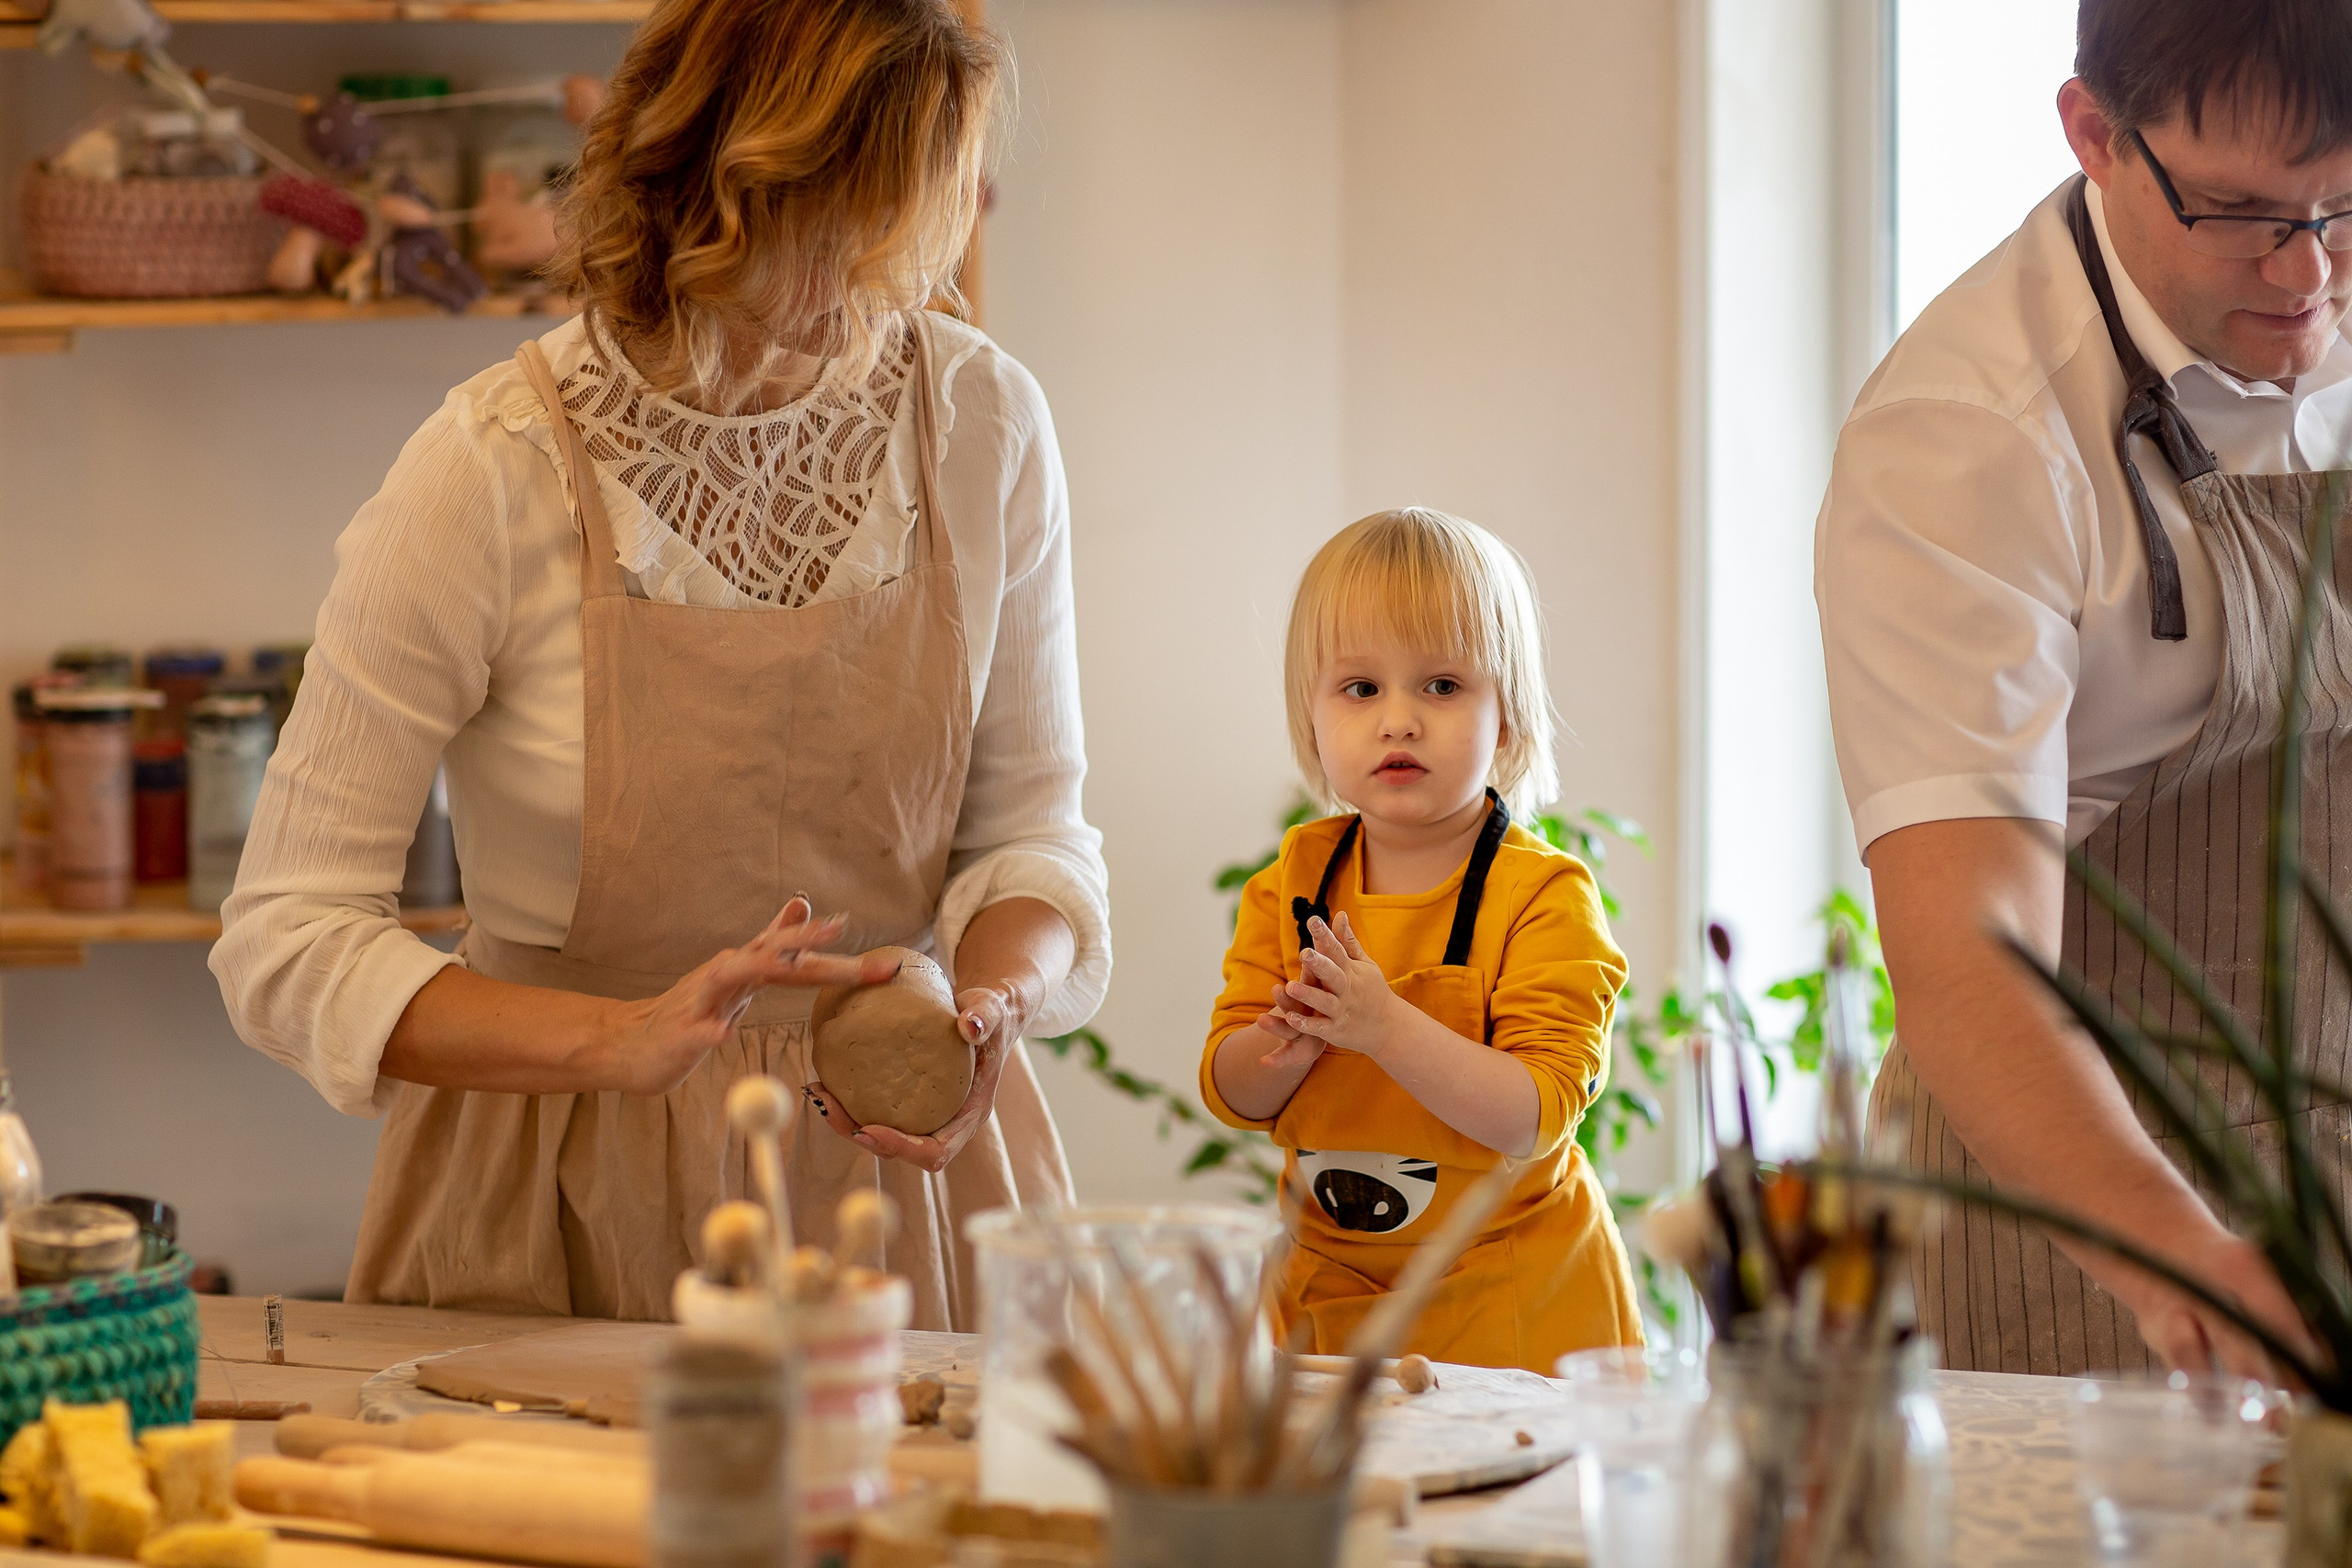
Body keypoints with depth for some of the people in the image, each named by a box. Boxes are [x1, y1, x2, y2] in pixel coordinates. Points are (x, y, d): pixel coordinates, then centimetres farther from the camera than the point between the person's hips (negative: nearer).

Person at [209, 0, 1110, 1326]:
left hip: (899, 1175, 3)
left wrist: (995, 996, -16)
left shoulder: (982, 421, -4)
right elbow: (286, 943, -13)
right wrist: (619, 1040, -26)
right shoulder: (494, 476, -15)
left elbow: (1029, 820, 5)